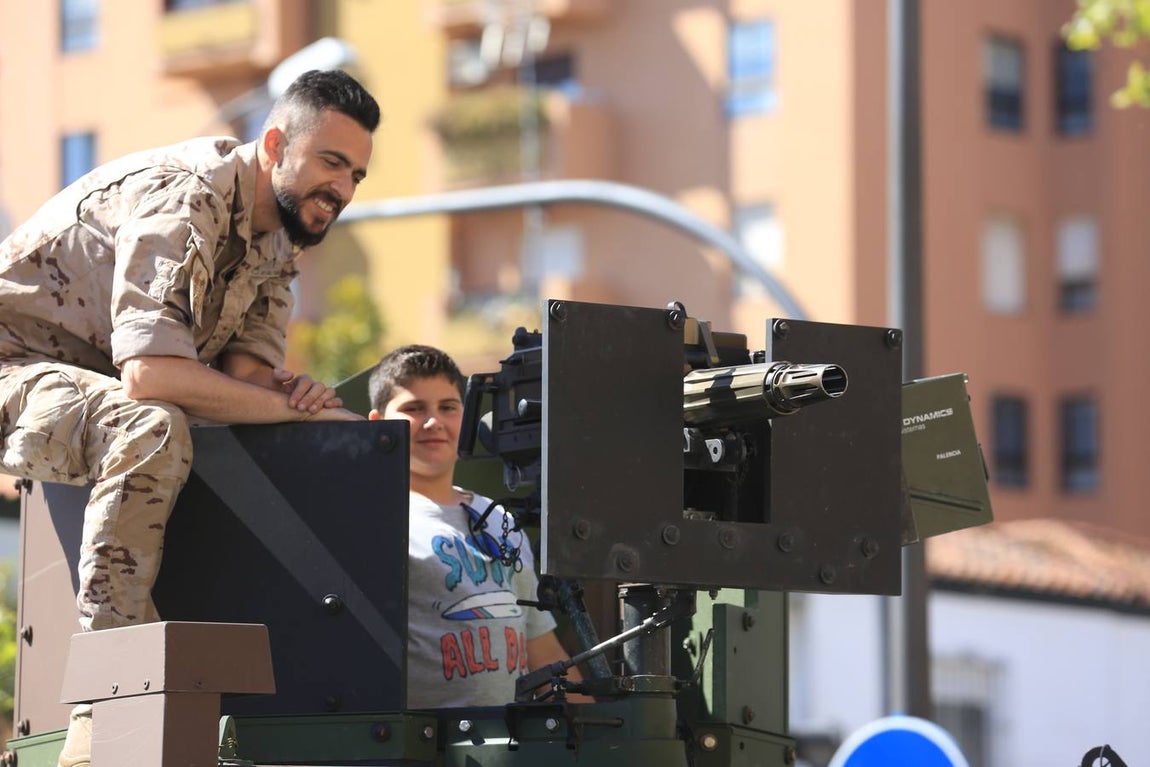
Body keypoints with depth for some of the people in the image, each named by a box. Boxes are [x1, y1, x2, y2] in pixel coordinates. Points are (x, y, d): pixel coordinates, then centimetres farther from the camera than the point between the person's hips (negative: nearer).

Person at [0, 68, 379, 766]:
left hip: (104, 401, 9)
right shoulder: (183, 200, -24)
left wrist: (289, 390, -24)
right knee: (155, 431, -38)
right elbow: (150, 374, -36)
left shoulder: (278, 238, 7)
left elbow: (248, 370, 0)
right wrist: (298, 411, -33)